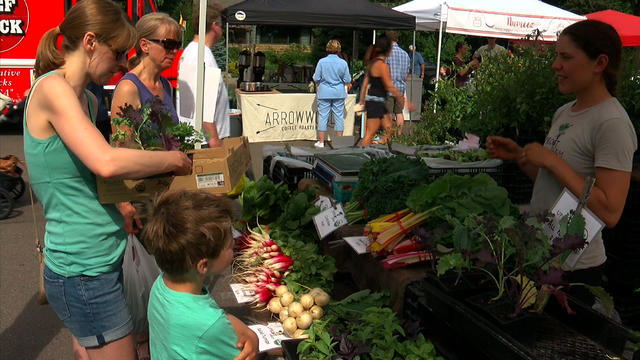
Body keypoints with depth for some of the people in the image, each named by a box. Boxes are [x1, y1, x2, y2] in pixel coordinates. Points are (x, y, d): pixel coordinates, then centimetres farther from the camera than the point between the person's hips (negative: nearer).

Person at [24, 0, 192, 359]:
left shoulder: (88, 100, 9)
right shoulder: (52, 87, -17)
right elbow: (106, 163, -30)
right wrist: (173, 160, -17)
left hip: (97, 262, 9)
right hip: (85, 272, -9)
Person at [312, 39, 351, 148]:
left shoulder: (322, 62, -8)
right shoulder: (343, 63, -5)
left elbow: (316, 78, -3)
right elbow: (347, 80, 0)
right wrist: (347, 84, 22)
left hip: (324, 93, -1)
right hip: (339, 93, 1)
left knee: (323, 116, 5)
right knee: (339, 117, 9)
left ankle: (321, 141, 9)